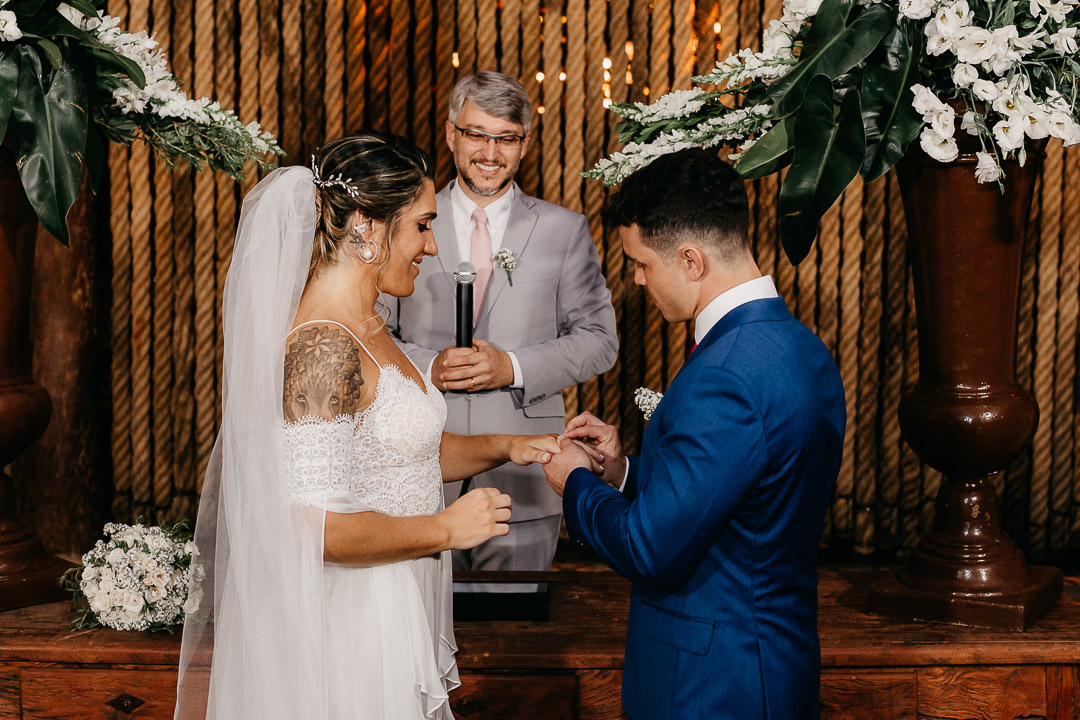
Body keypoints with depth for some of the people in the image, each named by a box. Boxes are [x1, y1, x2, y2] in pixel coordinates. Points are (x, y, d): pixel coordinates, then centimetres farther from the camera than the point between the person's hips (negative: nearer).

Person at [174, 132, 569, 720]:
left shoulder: (366, 328, 7)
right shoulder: (324, 347, -23)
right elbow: (313, 525, -28)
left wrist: (503, 448, 5)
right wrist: (447, 529, -18)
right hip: (354, 625, -9)